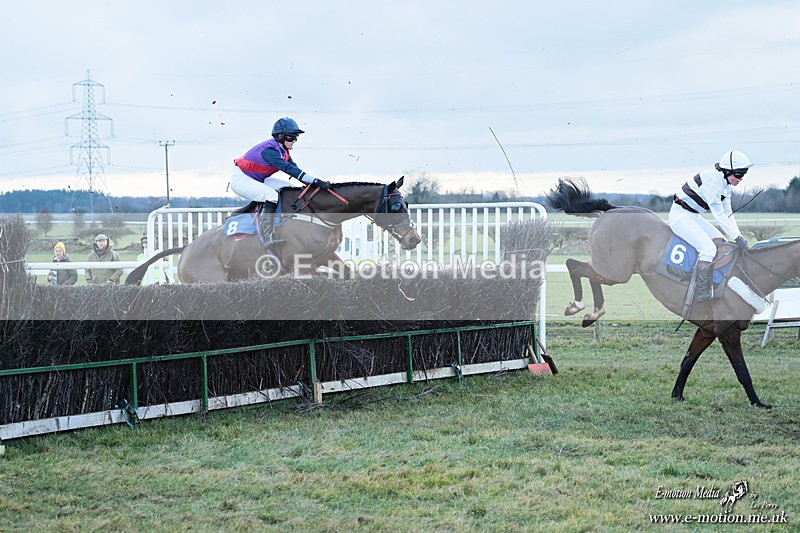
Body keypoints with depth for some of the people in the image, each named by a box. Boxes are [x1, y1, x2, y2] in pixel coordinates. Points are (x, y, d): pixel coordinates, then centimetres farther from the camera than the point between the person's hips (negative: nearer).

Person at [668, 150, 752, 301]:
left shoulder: (727, 185, 5)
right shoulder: (712, 179, -25)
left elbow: (727, 214, 12)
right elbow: (719, 215, -26)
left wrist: (739, 236, 2)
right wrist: (736, 237, -22)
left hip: (694, 216, 10)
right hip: (680, 216, -10)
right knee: (708, 247, -21)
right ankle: (702, 293, -18)